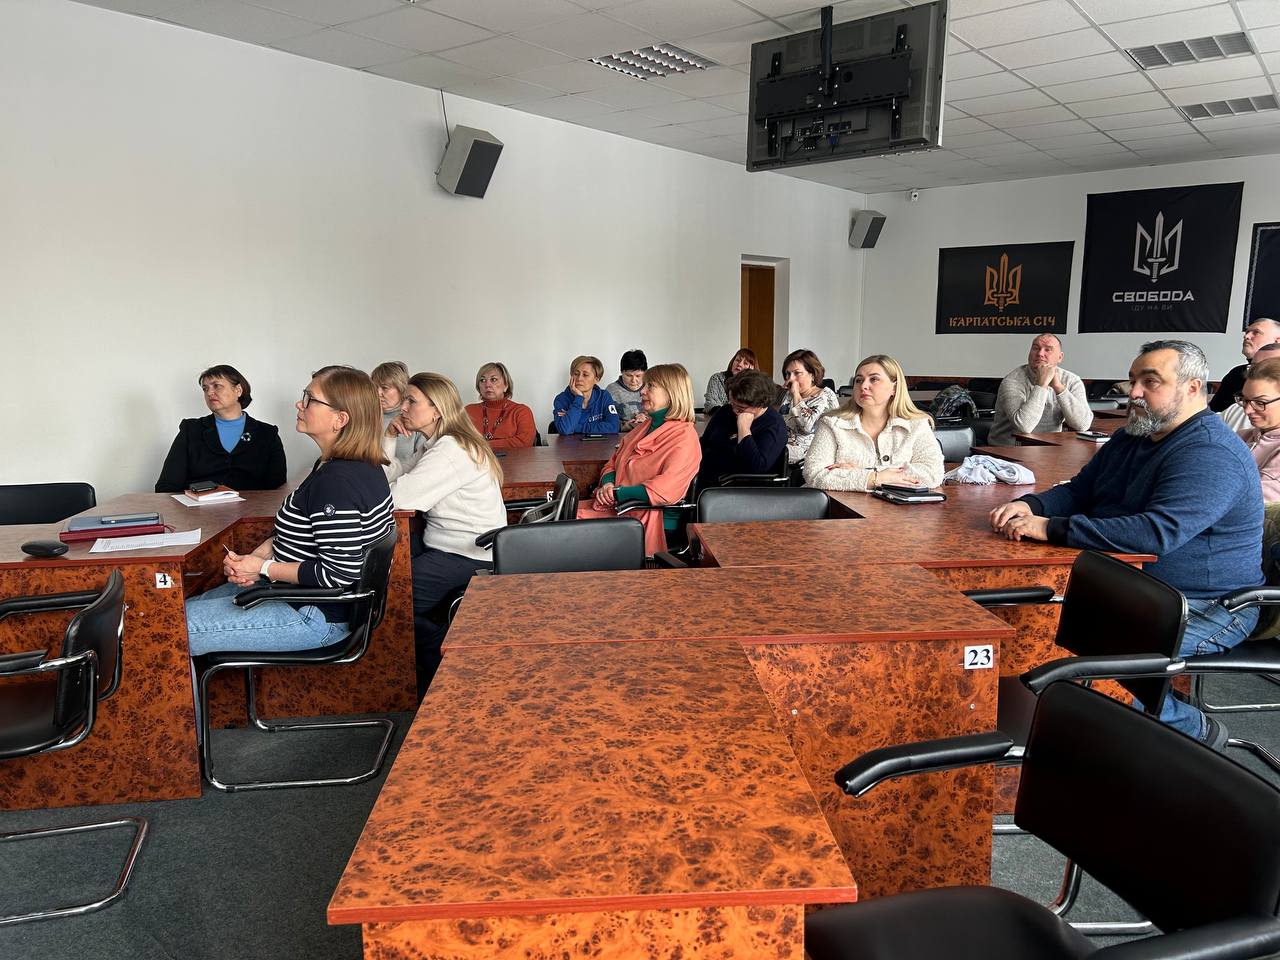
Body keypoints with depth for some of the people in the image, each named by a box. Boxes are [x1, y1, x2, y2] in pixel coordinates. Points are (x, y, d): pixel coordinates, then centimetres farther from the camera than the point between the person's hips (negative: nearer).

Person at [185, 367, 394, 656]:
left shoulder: (337, 481, -27)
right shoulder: (360, 467, 5)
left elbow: (338, 574, -29)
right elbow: (294, 534, 16)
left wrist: (264, 568, -16)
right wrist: (255, 557, -1)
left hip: (318, 617, -10)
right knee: (190, 605, 19)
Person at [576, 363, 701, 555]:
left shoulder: (684, 436, -10)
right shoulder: (645, 426, 20)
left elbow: (665, 490, -22)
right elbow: (613, 463, 23)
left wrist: (617, 493, -15)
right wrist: (608, 484, -1)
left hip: (652, 520, -9)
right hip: (617, 509, 9)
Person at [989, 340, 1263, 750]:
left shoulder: (1211, 454, -21)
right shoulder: (1130, 439, 12)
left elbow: (1157, 533, -34)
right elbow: (1077, 491, 17)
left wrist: (1050, 528, -33)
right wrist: (1031, 505, -7)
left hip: (1204, 608, -9)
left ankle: (1193, 730, -2)